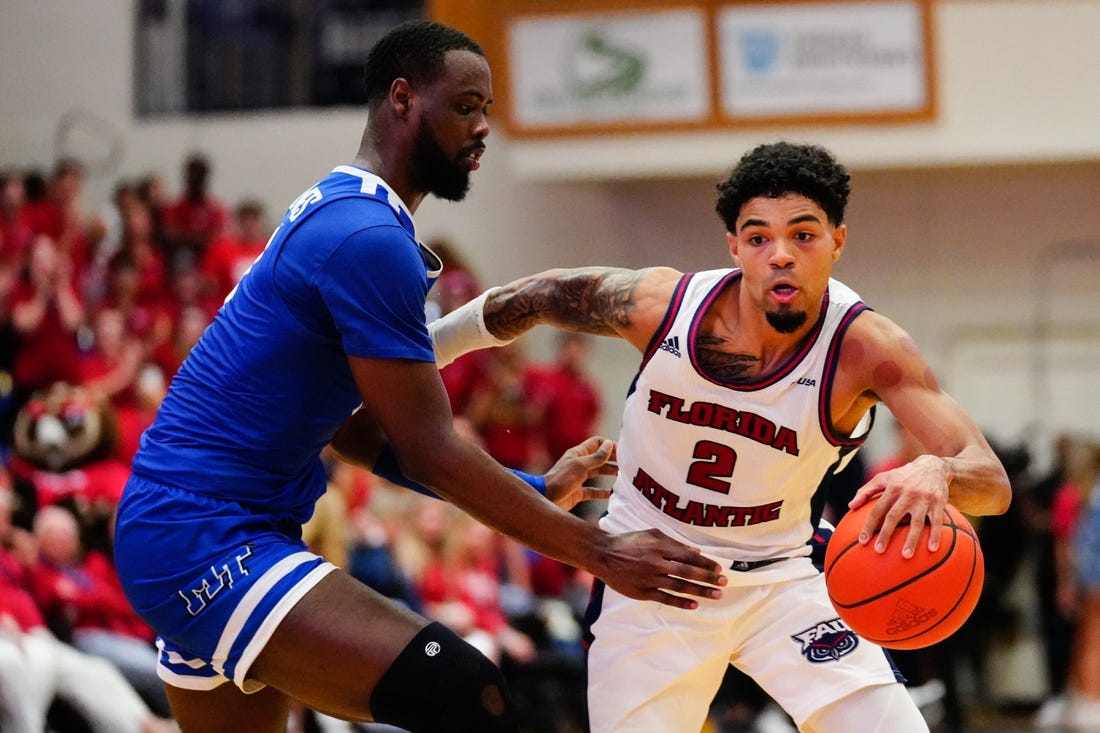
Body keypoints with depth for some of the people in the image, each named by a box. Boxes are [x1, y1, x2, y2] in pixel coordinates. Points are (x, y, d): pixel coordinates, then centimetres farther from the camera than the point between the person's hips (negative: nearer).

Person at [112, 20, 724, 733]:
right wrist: (597, 551, -12)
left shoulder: (335, 215, 17)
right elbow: (431, 453, -17)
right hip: (207, 539, -11)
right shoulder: (371, 238, -16)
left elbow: (355, 431, 21)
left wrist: (537, 492, 21)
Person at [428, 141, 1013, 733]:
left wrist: (936, 473, -55)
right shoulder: (661, 304, -20)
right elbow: (537, 297, 0)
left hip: (780, 579, 0)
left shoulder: (866, 348, -23)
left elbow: (992, 484, -31)